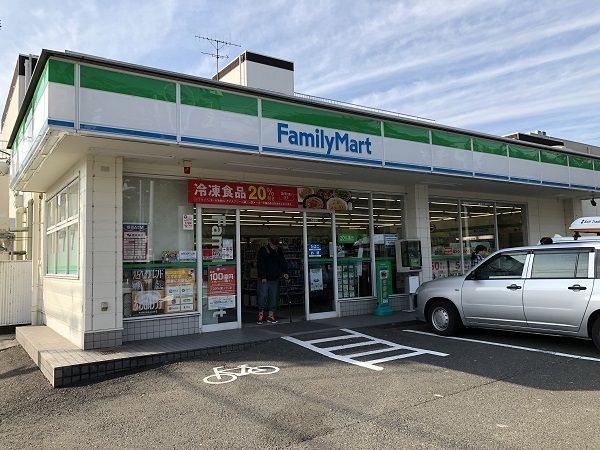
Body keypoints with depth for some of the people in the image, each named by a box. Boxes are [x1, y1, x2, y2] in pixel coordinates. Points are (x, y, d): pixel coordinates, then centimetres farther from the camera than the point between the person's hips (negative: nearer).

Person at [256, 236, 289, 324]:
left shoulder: (279, 250, 8)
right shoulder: (263, 250, -6)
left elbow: (283, 262, 11)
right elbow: (260, 265, -9)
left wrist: (285, 272, -4)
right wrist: (263, 277, -14)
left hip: (275, 278, 4)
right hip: (264, 279, -4)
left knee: (274, 297, 5)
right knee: (263, 296, -5)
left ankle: (271, 315, 14)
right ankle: (261, 315, 6)